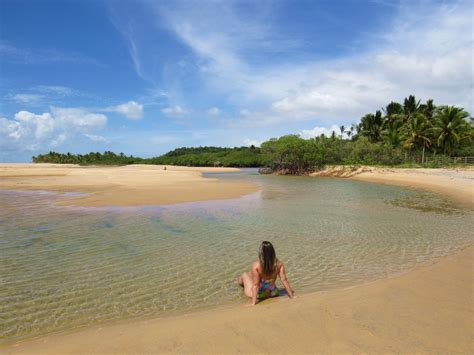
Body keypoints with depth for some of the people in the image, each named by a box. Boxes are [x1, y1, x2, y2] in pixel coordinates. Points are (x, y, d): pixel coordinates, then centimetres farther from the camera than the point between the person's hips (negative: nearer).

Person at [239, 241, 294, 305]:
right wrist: (291, 296, -4)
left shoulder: (256, 265, -29)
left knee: (245, 274, 28)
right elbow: (284, 280, -16)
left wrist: (253, 302, -19)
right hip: (273, 293, 3)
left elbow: (256, 285, -26)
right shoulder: (279, 264, -20)